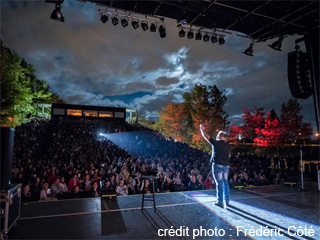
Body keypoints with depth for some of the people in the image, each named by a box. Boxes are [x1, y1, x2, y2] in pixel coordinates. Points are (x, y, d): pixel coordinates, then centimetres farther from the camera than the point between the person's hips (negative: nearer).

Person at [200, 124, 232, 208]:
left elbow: (205, 136, -2)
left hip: (218, 165, -5)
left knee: (219, 183, -1)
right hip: (226, 166, 6)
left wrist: (202, 129, 15)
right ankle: (226, 201, 23)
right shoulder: (228, 146, 6)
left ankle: (220, 202, 5)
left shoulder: (216, 143, -9)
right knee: (225, 183, 15)